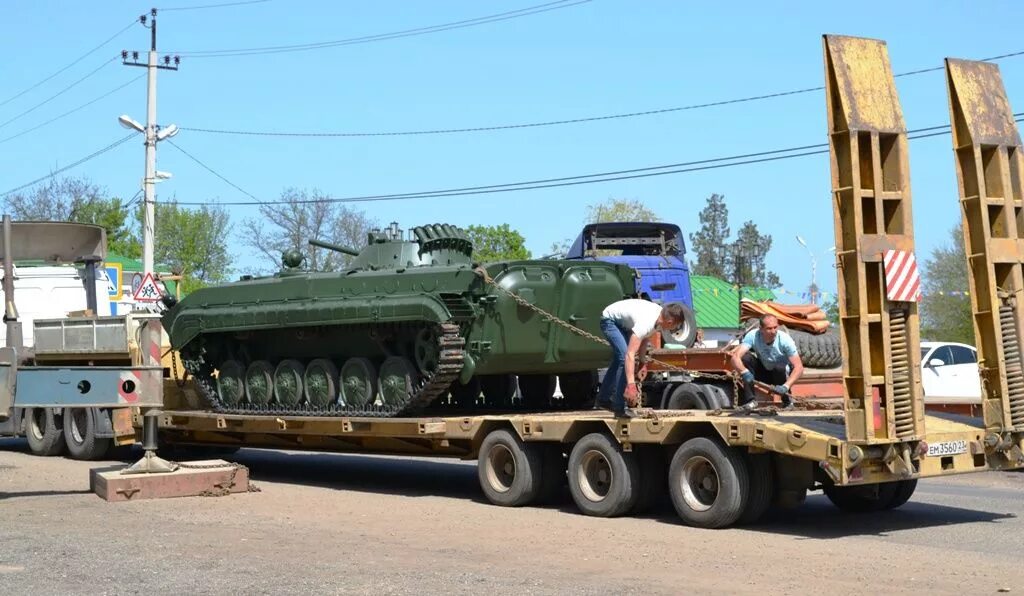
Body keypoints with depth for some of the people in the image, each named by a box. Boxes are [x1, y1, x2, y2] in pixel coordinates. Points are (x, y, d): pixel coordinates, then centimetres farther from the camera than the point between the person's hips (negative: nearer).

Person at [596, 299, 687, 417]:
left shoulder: (661, 314, -15)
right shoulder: (645, 323, -40)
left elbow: (645, 339, 2)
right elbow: (630, 354, -47)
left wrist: (642, 364, -4)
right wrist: (631, 385, -54)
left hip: (623, 322, 10)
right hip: (610, 320, -9)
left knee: (619, 358, 21)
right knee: (624, 358, -23)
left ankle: (603, 399, 36)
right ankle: (619, 408, -17)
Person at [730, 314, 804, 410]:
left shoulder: (785, 340, -28)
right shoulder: (753, 336, -25)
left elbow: (799, 367, -32)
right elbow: (735, 357, -34)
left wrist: (786, 386, -47)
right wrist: (744, 372, -56)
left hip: (784, 374, -2)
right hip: (763, 371, 2)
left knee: (779, 367, -35)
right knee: (745, 357, -25)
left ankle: (787, 399, -7)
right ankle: (750, 399, -14)